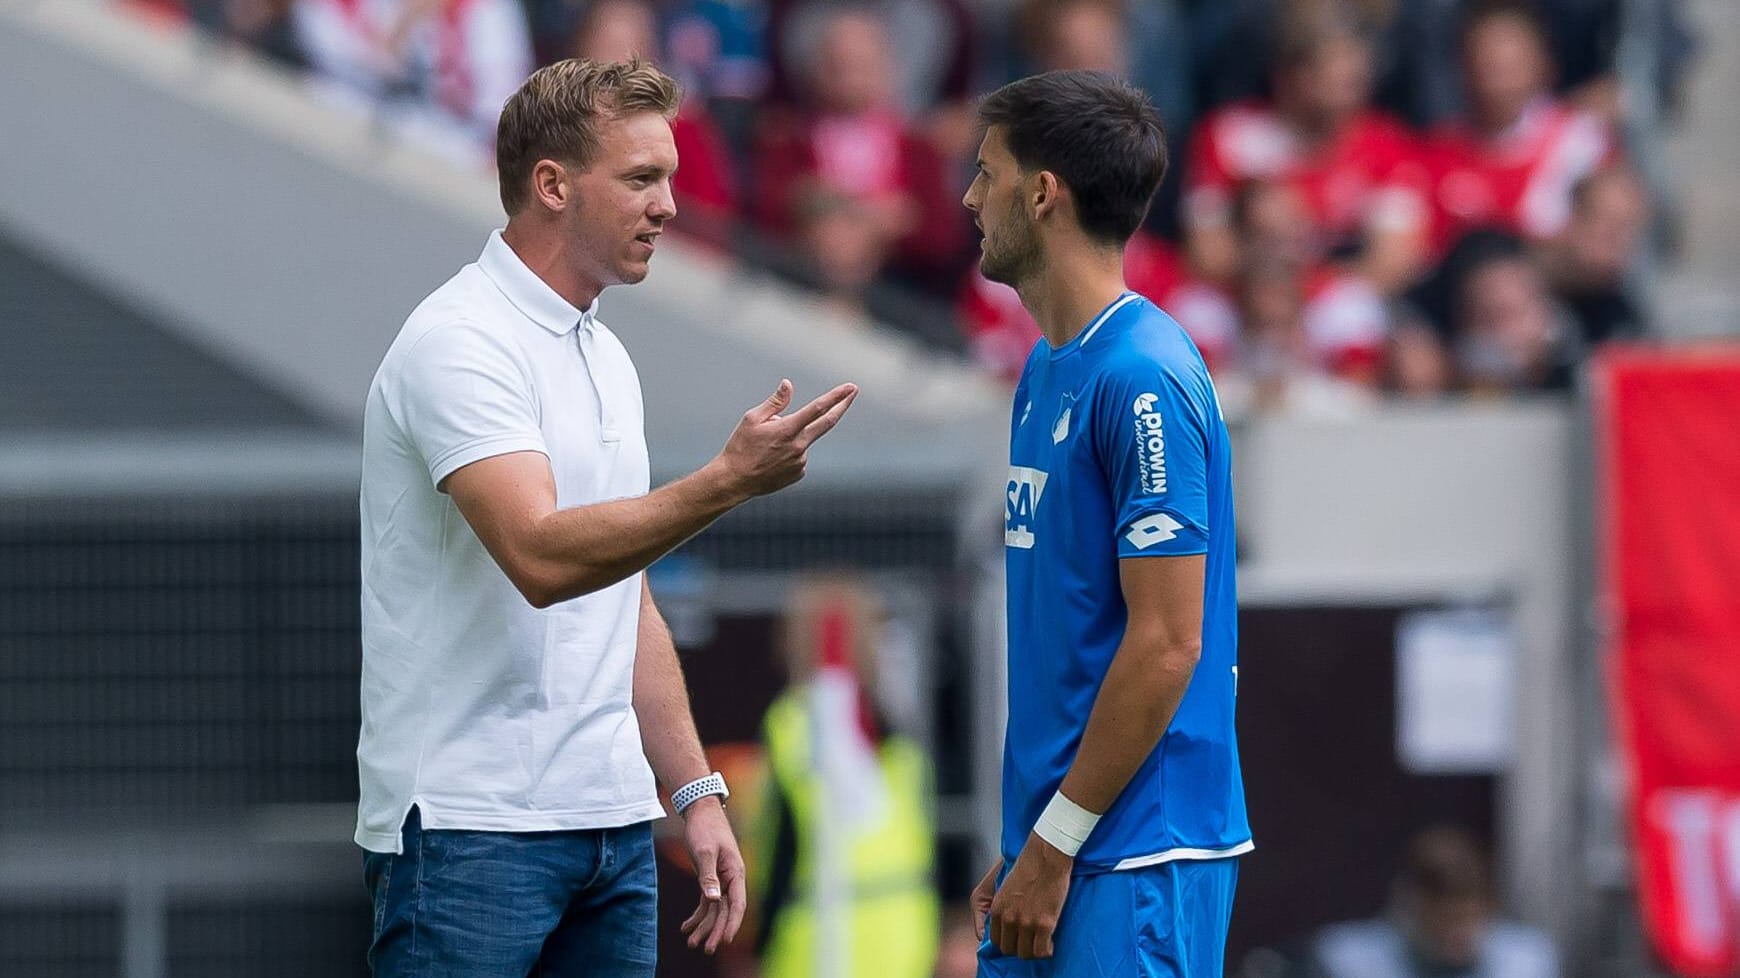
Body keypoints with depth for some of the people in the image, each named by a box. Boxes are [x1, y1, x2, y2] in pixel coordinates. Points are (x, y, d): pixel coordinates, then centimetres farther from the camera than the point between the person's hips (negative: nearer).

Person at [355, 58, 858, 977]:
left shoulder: (606, 357, 17)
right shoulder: (462, 342, -12)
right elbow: (541, 556, -26)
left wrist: (696, 791, 16)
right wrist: (728, 481, -32)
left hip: (607, 826, 9)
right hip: (466, 825, -9)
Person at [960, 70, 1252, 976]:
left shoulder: (1142, 378, -15)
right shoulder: (1048, 366, 15)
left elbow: (1166, 645, -18)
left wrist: (1054, 843, -16)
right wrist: (1025, 842, 17)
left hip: (1134, 862, -9)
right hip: (1055, 844, 9)